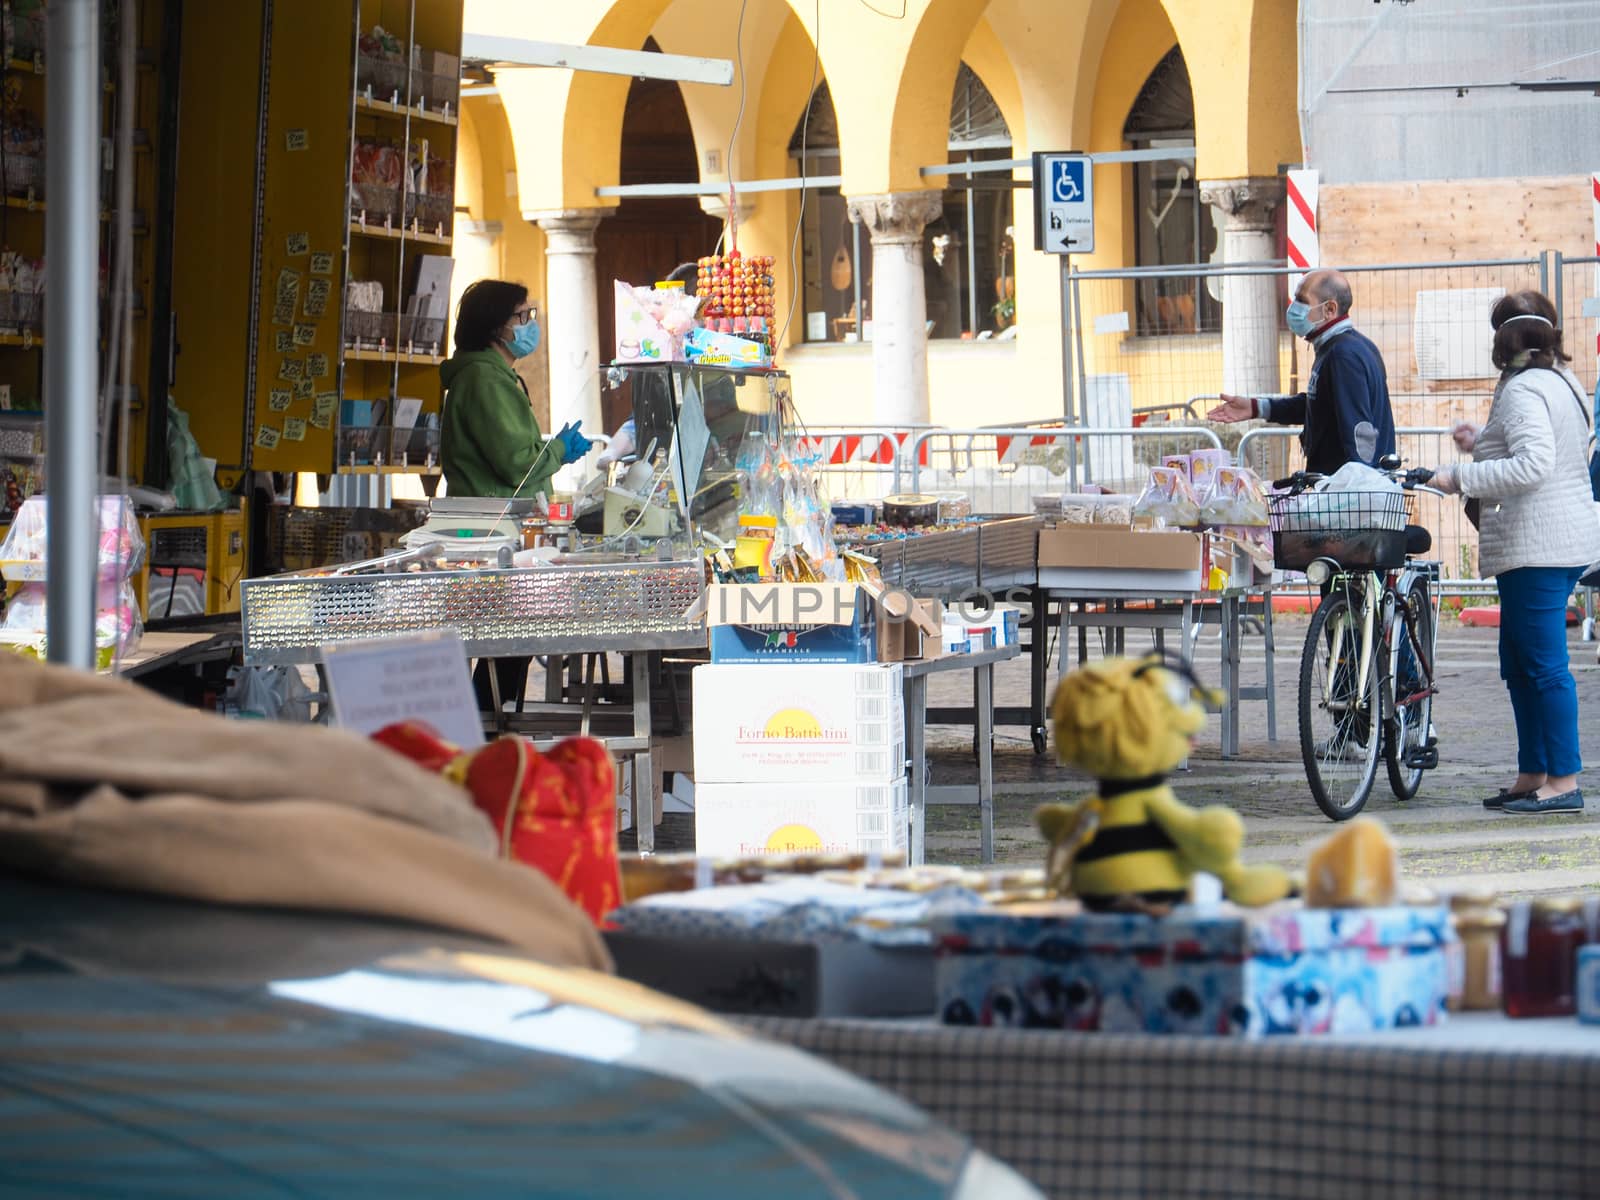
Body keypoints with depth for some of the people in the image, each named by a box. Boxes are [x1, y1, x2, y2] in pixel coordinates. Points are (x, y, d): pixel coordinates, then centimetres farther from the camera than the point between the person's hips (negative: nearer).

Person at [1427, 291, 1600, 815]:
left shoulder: (1523, 389, -14)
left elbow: (1532, 466, -27)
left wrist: (1459, 477, -22)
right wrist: (1481, 443, 26)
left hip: (1535, 547, -11)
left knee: (1543, 664, -8)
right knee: (1520, 664, 16)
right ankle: (1532, 776, 19)